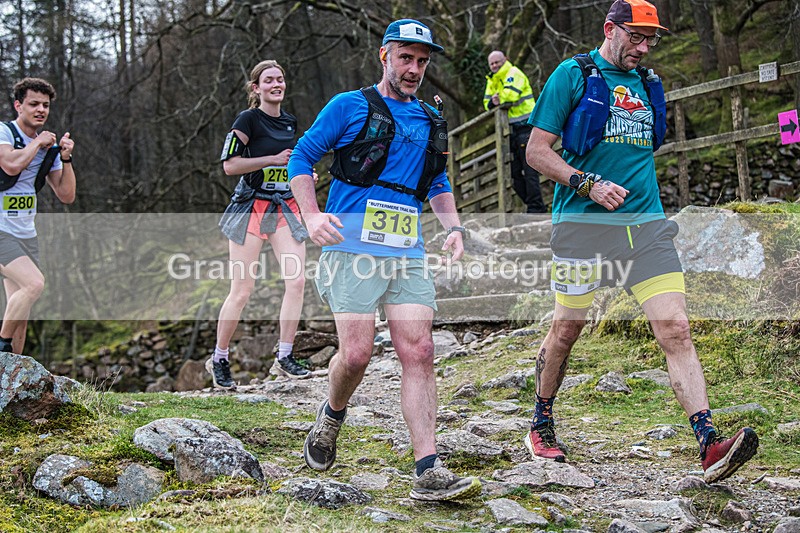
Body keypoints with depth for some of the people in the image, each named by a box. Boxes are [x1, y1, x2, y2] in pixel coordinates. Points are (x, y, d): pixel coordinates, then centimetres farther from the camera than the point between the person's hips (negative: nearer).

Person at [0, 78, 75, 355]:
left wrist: (66, 158, 0)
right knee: (34, 283, -26)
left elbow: (67, 195, 11)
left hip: (26, 235, 7)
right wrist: (39, 142, -13)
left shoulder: (49, 147, 12)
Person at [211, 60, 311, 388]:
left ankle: (285, 358, 3)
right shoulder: (248, 120, -7)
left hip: (286, 210, 6)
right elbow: (230, 165, -14)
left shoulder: (290, 123, 13)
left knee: (296, 280, -8)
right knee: (242, 290, -6)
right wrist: (275, 159, -16)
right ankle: (218, 360, 10)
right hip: (251, 209, -6)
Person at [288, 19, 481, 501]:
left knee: (419, 353, -7)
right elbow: (302, 158, 4)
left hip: (408, 253, 4)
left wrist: (454, 228, 13)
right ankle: (332, 416, 23)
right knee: (357, 353, -12)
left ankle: (429, 472, -10)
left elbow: (438, 183, 30)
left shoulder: (430, 122, 18)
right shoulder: (350, 107, 3)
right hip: (353, 248, -4)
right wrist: (313, 216, -11)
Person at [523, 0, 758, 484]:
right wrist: (589, 185, -16)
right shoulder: (573, 75, -1)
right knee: (566, 331, 7)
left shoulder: (647, 84, 17)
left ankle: (710, 446, -18)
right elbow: (537, 150, -4)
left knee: (675, 329, -10)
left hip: (646, 225, 4)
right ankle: (542, 427, 29)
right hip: (584, 225, -4)